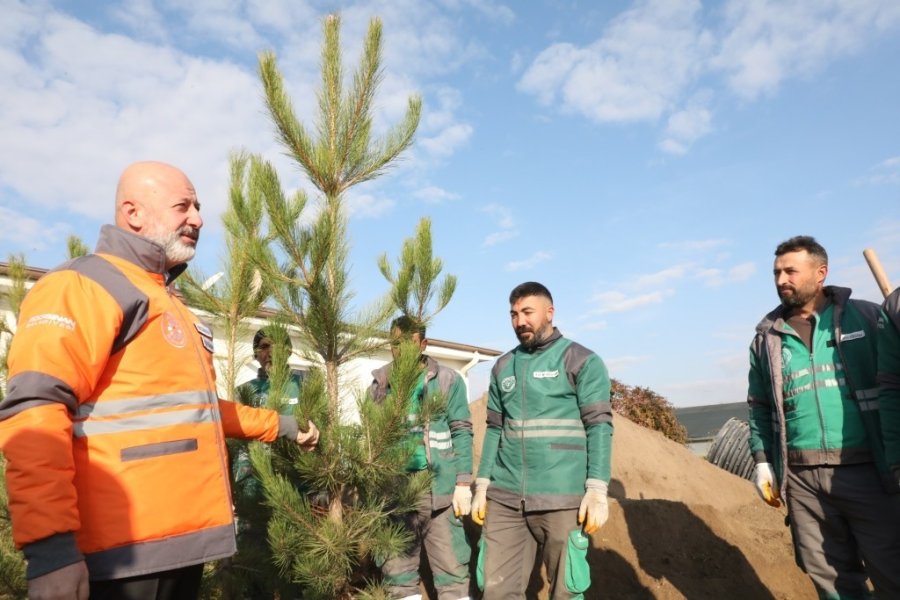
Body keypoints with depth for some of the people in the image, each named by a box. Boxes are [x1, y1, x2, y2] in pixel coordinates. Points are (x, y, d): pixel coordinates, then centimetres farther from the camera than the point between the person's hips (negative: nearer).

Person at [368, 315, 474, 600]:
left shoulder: (448, 380, 1)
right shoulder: (379, 384, 9)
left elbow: (461, 432, 0)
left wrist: (463, 482, -7)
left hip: (440, 490, -3)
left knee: (452, 568, 2)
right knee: (397, 570, 12)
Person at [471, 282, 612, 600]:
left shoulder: (581, 360, -2)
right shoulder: (502, 367, 13)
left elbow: (599, 426, -6)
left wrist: (597, 490, -13)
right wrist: (482, 486, 11)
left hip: (562, 498, -4)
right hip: (505, 498, 4)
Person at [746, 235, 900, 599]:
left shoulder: (867, 317, 3)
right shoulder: (766, 338, 10)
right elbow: (759, 406, 13)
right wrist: (762, 461, 7)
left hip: (867, 469, -2)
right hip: (801, 476, 2)